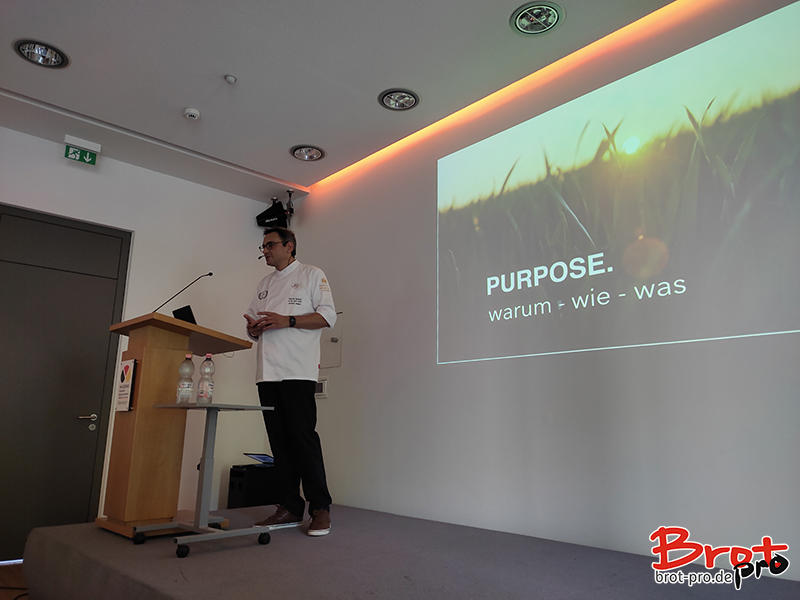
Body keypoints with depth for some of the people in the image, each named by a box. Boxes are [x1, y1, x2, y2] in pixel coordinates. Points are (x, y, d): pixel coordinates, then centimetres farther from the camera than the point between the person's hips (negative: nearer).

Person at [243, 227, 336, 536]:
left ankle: (320, 508, -1)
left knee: (303, 437, -10)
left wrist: (288, 320, -14)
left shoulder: (312, 275, 6)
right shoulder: (265, 284, 24)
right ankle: (290, 507, 15)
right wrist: (254, 327, 2)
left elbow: (327, 316, -5)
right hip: (268, 372, 6)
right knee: (279, 441, 7)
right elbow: (253, 324, 26)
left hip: (297, 371, -6)